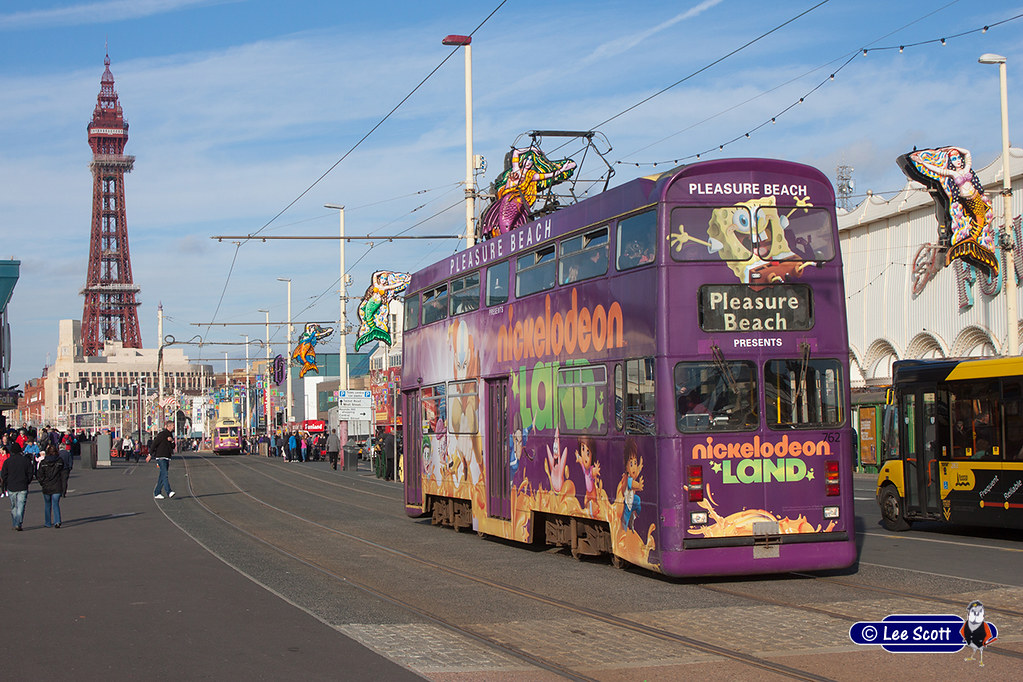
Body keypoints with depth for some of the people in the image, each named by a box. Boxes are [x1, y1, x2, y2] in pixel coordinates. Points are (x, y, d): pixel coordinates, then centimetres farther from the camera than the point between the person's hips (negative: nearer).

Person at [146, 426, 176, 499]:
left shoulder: (170, 435, 16)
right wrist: (150, 455, -8)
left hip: (167, 458, 8)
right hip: (161, 457, -8)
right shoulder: (162, 434, -9)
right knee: (165, 475, -16)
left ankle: (157, 493, 12)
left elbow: (173, 447, 13)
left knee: (162, 477, 8)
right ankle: (169, 492, -25)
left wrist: (172, 440, -7)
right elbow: (154, 444, -9)